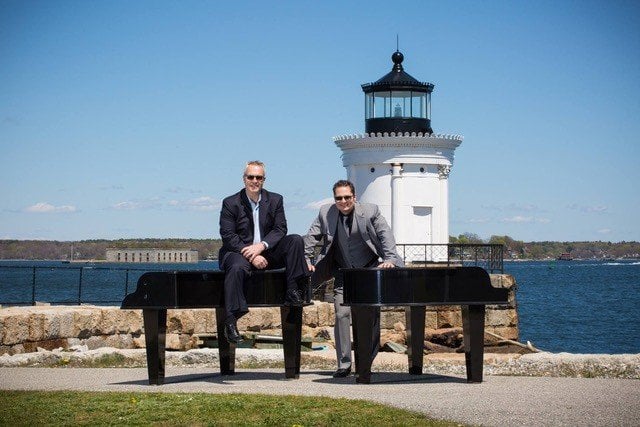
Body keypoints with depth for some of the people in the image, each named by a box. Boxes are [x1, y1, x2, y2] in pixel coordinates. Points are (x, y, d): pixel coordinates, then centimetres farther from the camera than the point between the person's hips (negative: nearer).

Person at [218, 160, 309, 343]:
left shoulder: (275, 200, 7)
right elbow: (228, 236, -9)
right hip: (239, 252, -3)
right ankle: (231, 321, -37)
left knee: (296, 240, -18)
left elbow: (280, 229, 0)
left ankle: (292, 292, -21)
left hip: (267, 252, 3)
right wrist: (251, 255, -21)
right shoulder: (230, 203, -2)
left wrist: (261, 246, -20)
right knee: (237, 267, -37)